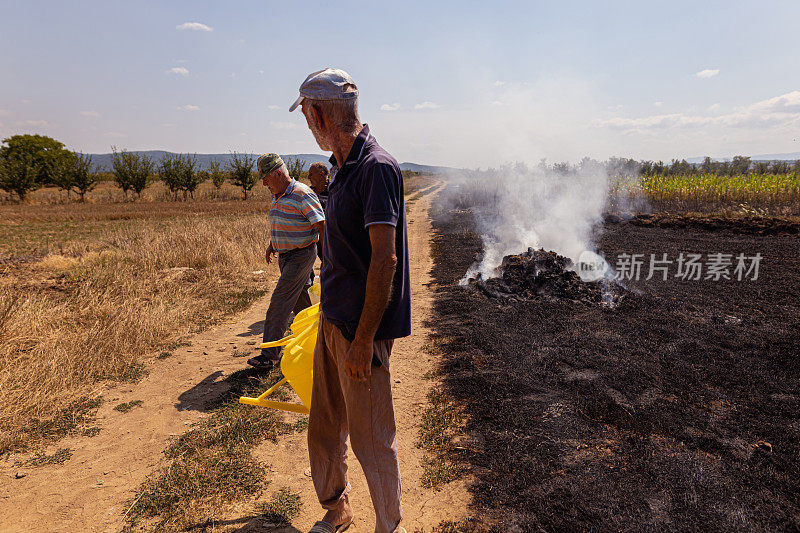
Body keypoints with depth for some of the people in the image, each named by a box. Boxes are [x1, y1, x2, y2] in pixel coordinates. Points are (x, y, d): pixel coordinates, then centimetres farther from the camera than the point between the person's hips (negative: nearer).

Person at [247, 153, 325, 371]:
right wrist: (272, 245, 15)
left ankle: (269, 354, -3)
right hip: (285, 256, 9)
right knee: (300, 299, 16)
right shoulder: (277, 196, 10)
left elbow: (322, 226, -20)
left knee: (280, 302, -9)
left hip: (302, 255, -9)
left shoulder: (302, 194, -17)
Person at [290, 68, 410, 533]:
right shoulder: (343, 167, 12)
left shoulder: (377, 167, -17)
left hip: (361, 328, -9)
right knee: (325, 428, 20)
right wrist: (333, 314, 18)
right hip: (333, 319, 9)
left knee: (371, 438, 6)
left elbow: (385, 259, -22)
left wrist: (364, 338, -21)